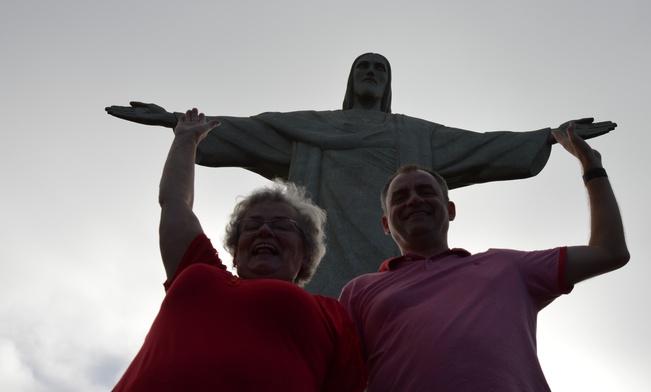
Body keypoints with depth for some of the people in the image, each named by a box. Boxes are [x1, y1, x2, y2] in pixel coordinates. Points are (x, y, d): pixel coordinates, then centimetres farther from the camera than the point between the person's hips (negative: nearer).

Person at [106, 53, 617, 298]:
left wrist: (553, 135, 18)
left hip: (394, 247, 1)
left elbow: (483, 146, 24)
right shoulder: (310, 126, 27)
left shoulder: (417, 134, 29)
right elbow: (239, 131, 22)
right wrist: (174, 120, 16)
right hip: (325, 245, 0)